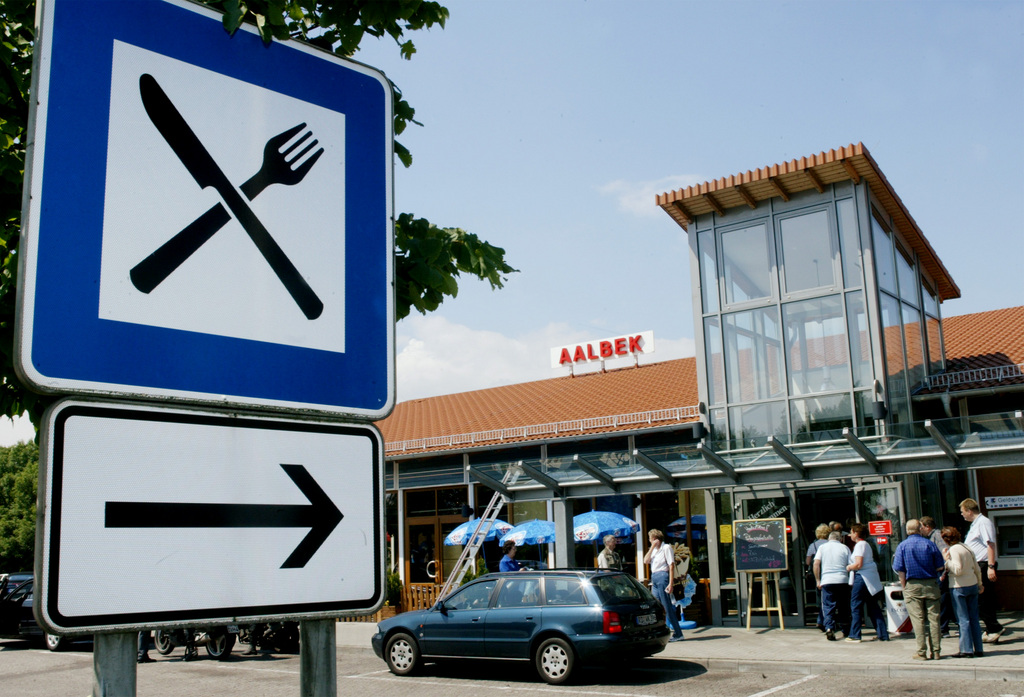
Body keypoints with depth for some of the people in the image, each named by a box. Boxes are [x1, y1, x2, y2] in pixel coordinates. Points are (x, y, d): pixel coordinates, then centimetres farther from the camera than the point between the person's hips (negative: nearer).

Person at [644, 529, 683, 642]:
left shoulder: (666, 548, -5)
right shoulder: (654, 550, 19)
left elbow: (671, 565, -12)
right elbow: (646, 561, 5)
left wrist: (670, 583, -19)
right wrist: (652, 547, 1)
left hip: (663, 576, -9)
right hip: (654, 579, 9)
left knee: (667, 606, -7)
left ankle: (678, 634, -3)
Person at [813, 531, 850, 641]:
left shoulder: (822, 547, 7)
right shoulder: (844, 548, 7)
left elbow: (816, 563, -2)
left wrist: (818, 580, 4)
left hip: (827, 581, -1)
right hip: (842, 581, 1)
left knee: (828, 607, 1)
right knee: (844, 606, 14)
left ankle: (829, 628, -17)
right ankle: (846, 630, 21)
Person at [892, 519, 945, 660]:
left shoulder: (902, 546, -2)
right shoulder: (929, 544, 0)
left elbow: (900, 569, -5)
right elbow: (940, 567, 1)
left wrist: (904, 586, 4)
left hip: (912, 585, -1)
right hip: (931, 585, 1)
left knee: (918, 620, 1)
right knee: (934, 619, 6)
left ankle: (922, 652, 2)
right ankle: (936, 651, 9)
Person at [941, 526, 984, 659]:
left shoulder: (953, 550, -13)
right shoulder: (967, 548, 9)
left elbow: (957, 570, -20)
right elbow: (977, 569, 15)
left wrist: (947, 560, -15)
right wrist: (980, 583, 26)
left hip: (959, 587, -7)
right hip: (973, 585, 7)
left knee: (963, 619, -2)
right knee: (974, 618, 10)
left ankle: (967, 650, -1)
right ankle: (978, 649, 14)